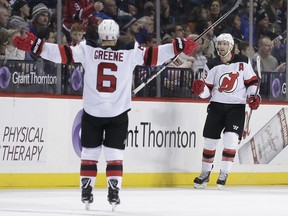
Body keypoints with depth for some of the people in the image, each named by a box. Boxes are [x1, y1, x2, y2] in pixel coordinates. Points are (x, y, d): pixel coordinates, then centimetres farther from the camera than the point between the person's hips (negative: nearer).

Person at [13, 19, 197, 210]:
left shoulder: (87, 49, -6)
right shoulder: (130, 51, -6)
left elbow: (63, 53, -10)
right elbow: (153, 55, -5)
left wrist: (34, 45, -7)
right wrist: (180, 46, 3)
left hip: (92, 112, 0)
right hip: (118, 114, 0)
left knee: (89, 152, 12)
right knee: (115, 153, 6)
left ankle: (86, 191, 12)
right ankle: (114, 193, -1)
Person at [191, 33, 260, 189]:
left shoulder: (243, 62, 0)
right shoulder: (212, 65, 3)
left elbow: (252, 81, 7)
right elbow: (207, 91, 2)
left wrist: (253, 96, -8)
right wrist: (200, 89, -19)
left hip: (237, 106, -2)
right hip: (217, 106, 2)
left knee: (231, 139, -17)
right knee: (210, 140, 4)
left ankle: (223, 174, -9)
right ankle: (205, 173, 20)